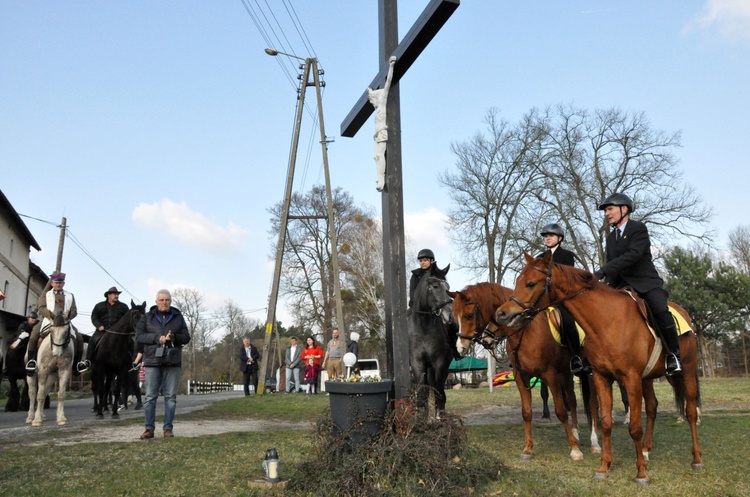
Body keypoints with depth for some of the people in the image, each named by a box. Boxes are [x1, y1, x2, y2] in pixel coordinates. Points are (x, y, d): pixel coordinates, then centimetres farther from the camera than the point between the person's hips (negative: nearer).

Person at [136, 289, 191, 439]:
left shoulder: (178, 317, 9)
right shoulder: (147, 317, 7)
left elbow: (186, 337, 6)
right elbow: (139, 335, -2)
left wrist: (173, 337, -15)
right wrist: (157, 338, -16)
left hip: (172, 362, 1)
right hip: (152, 361, -1)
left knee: (171, 397, 3)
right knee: (150, 397, 1)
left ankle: (168, 428, 10)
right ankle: (149, 428, 7)